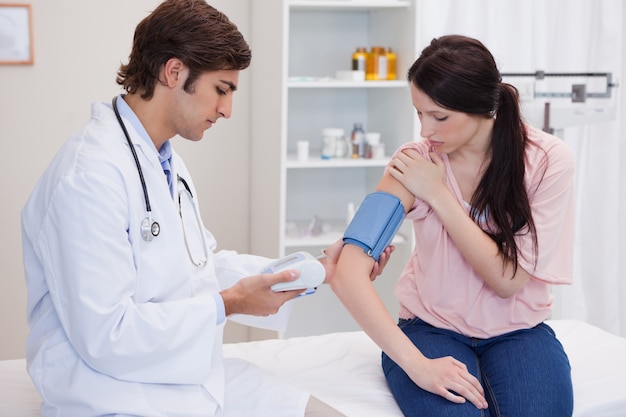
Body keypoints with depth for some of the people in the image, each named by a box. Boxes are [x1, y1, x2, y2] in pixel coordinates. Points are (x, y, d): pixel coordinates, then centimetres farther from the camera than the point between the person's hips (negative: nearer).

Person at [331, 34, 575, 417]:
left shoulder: (548, 160, -13)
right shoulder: (416, 161, -14)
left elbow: (507, 279, -15)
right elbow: (348, 274, -24)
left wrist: (438, 194, -20)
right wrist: (416, 364, -33)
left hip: (517, 330, 1)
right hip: (433, 327, -1)